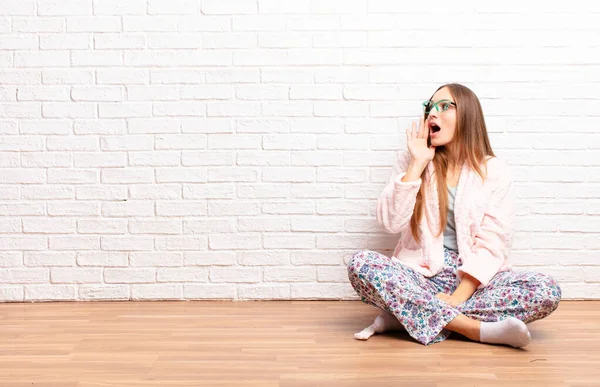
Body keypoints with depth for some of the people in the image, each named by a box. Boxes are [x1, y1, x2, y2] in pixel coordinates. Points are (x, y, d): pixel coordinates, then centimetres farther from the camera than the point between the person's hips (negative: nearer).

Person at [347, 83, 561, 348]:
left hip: (473, 279, 0)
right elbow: (391, 223, -7)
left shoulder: (494, 170, 2)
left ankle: (406, 315, -24)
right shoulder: (410, 161, 6)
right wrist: (417, 164, -10)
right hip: (421, 276, 0)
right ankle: (479, 329, -30)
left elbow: (492, 244, -6)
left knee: (547, 291, -26)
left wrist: (459, 296, -19)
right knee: (360, 264, -28)